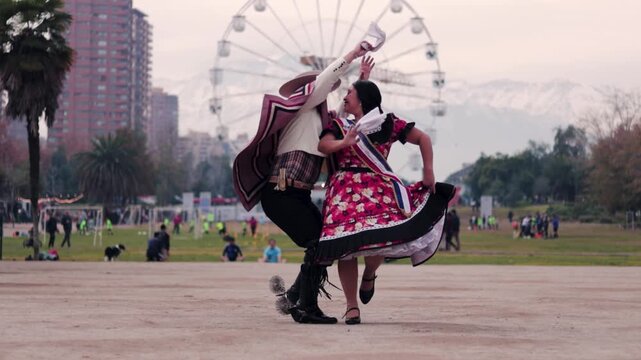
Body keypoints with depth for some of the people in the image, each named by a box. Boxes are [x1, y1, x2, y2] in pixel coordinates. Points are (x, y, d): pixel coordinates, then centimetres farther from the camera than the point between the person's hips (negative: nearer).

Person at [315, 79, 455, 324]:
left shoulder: (388, 123, 11)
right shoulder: (339, 126, 15)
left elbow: (423, 138, 13)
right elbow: (322, 146, -2)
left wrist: (428, 171, 4)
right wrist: (344, 142, -22)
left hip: (378, 188, -1)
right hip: (345, 190, 1)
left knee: (380, 236, -23)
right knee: (346, 243, -13)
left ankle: (369, 274, 13)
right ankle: (351, 306, -4)